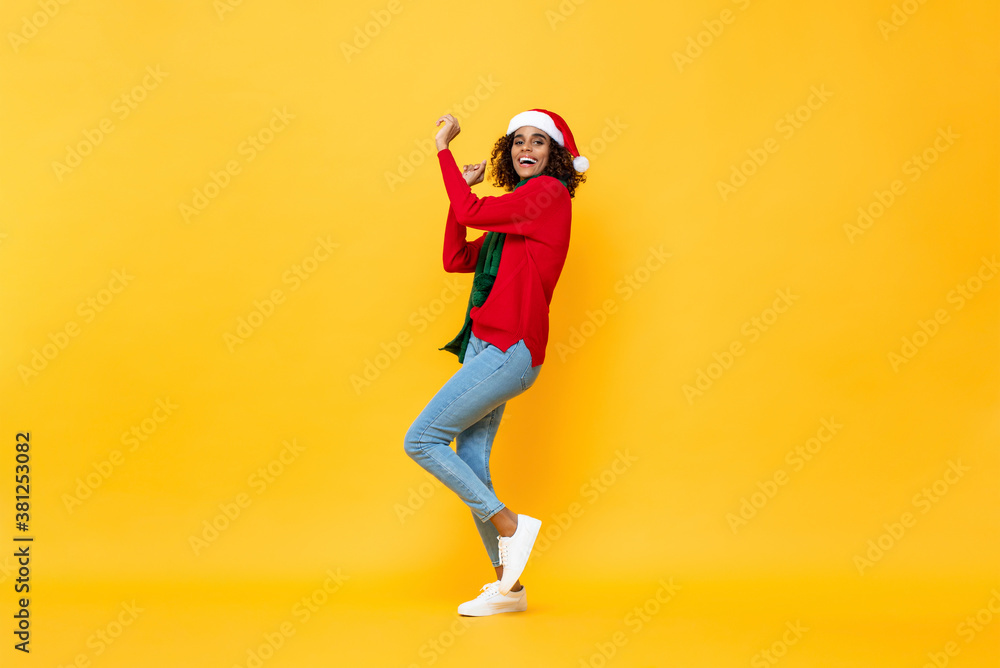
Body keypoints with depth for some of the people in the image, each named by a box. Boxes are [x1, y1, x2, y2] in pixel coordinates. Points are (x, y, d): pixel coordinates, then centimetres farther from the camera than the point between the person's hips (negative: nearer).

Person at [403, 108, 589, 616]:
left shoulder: (550, 193, -6)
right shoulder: (512, 213, 20)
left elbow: (471, 213, -15)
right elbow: (455, 259, 17)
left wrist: (443, 149, -5)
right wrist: (463, 189, 12)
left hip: (509, 350, -9)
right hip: (488, 348, 9)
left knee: (421, 440, -11)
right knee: (470, 465, 8)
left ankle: (510, 526, -3)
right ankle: (508, 587, 16)